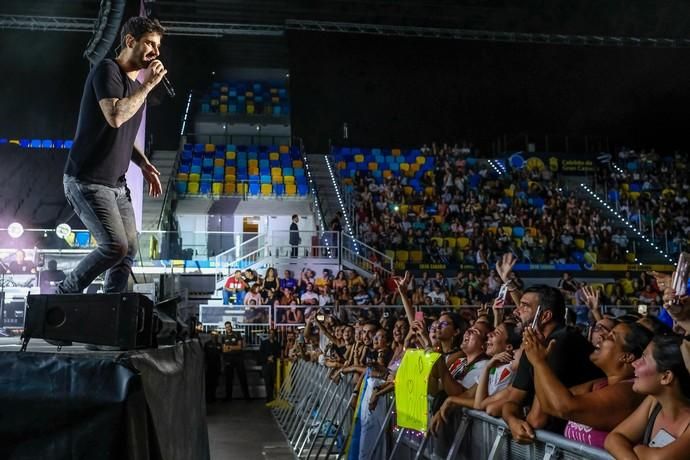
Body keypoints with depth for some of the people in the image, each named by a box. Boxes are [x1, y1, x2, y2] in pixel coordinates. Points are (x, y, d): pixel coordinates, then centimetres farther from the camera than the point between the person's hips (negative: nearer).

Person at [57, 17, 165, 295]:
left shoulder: (135, 85, 16)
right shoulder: (107, 70, -10)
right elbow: (115, 117, -27)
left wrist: (143, 163, 11)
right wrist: (147, 86, -17)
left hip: (116, 184, 9)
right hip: (87, 180, -9)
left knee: (129, 251, 4)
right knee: (115, 246, -18)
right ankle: (63, 297, 1)